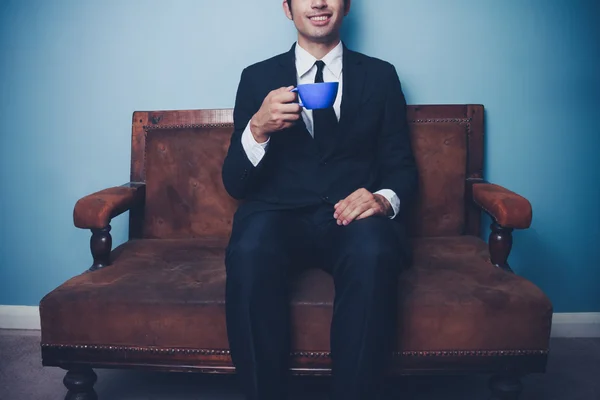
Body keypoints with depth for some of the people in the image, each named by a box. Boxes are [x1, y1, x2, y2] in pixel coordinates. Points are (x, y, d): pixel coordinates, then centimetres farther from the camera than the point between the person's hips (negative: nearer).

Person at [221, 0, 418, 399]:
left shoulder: (381, 75, 14)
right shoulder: (258, 77, 12)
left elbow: (401, 165, 10)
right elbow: (235, 183, 7)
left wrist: (385, 199, -14)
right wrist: (257, 129, -15)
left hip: (354, 214, 0)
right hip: (279, 214, 0)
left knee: (373, 253, -34)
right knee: (250, 252, -33)